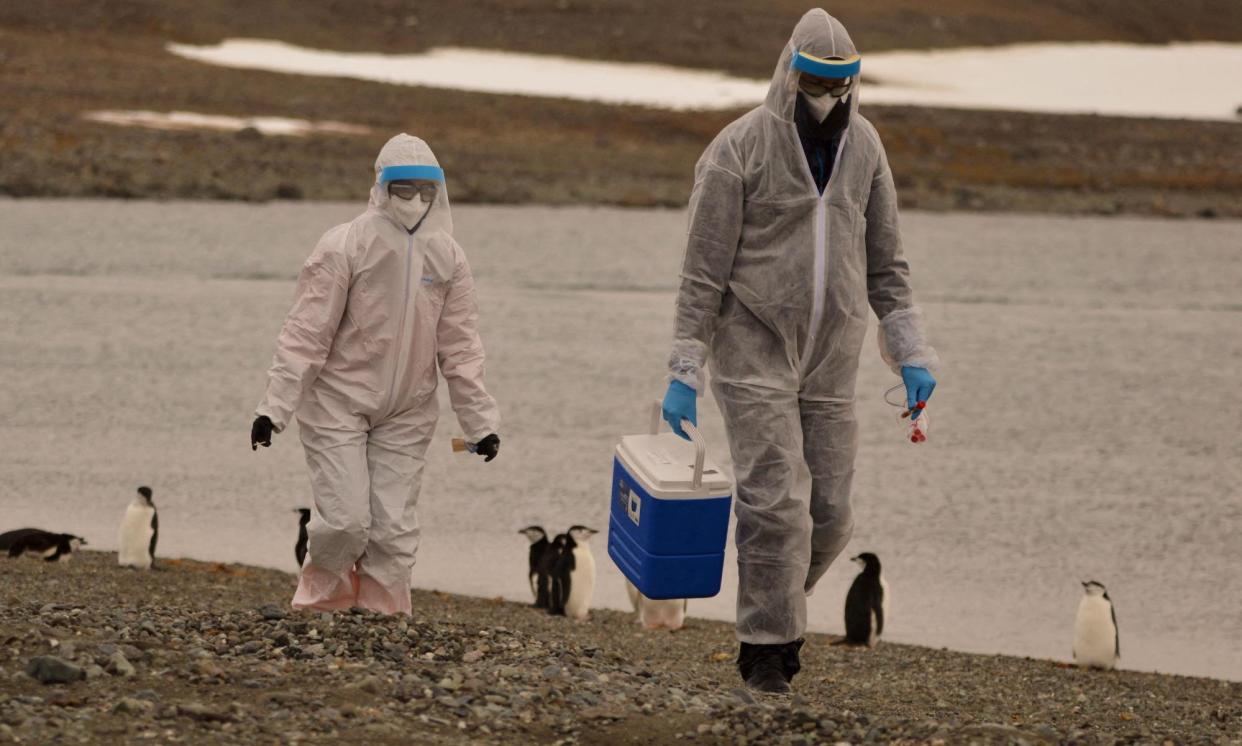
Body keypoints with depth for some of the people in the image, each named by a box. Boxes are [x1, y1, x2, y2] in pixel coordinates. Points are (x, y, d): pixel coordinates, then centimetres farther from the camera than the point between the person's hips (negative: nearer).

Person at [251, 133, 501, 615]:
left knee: (394, 528, 1)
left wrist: (480, 421, 3)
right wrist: (275, 407, -17)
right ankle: (320, 603, 15)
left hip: (406, 413, 4)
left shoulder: (447, 257, 1)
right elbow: (305, 333, -12)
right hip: (338, 402, -4)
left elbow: (459, 347, 7)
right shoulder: (345, 246, -12)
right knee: (346, 519, -10)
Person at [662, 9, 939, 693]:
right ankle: (766, 650, -1)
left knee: (830, 514, 3)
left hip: (831, 360, 5)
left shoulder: (863, 148, 6)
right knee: (773, 504, -10)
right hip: (753, 353, -5)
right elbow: (704, 269, -8)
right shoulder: (740, 149, -9)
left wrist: (911, 353, 6)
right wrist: (684, 372, -10)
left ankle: (776, 613, 27)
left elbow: (886, 263, 13)